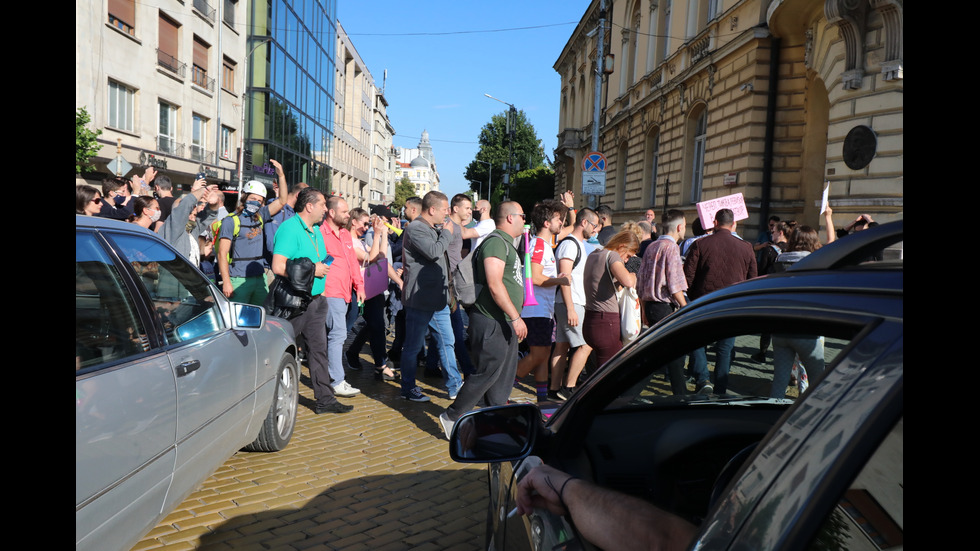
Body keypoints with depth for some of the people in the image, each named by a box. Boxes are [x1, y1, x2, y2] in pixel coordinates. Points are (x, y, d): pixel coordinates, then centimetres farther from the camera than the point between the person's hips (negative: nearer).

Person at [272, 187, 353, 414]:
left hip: (316, 300, 9)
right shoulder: (290, 228, -15)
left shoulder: (316, 230, 13)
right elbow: (278, 267, -25)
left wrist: (322, 267, 9)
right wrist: (312, 270, -18)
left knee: (319, 348, 11)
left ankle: (325, 399, 18)